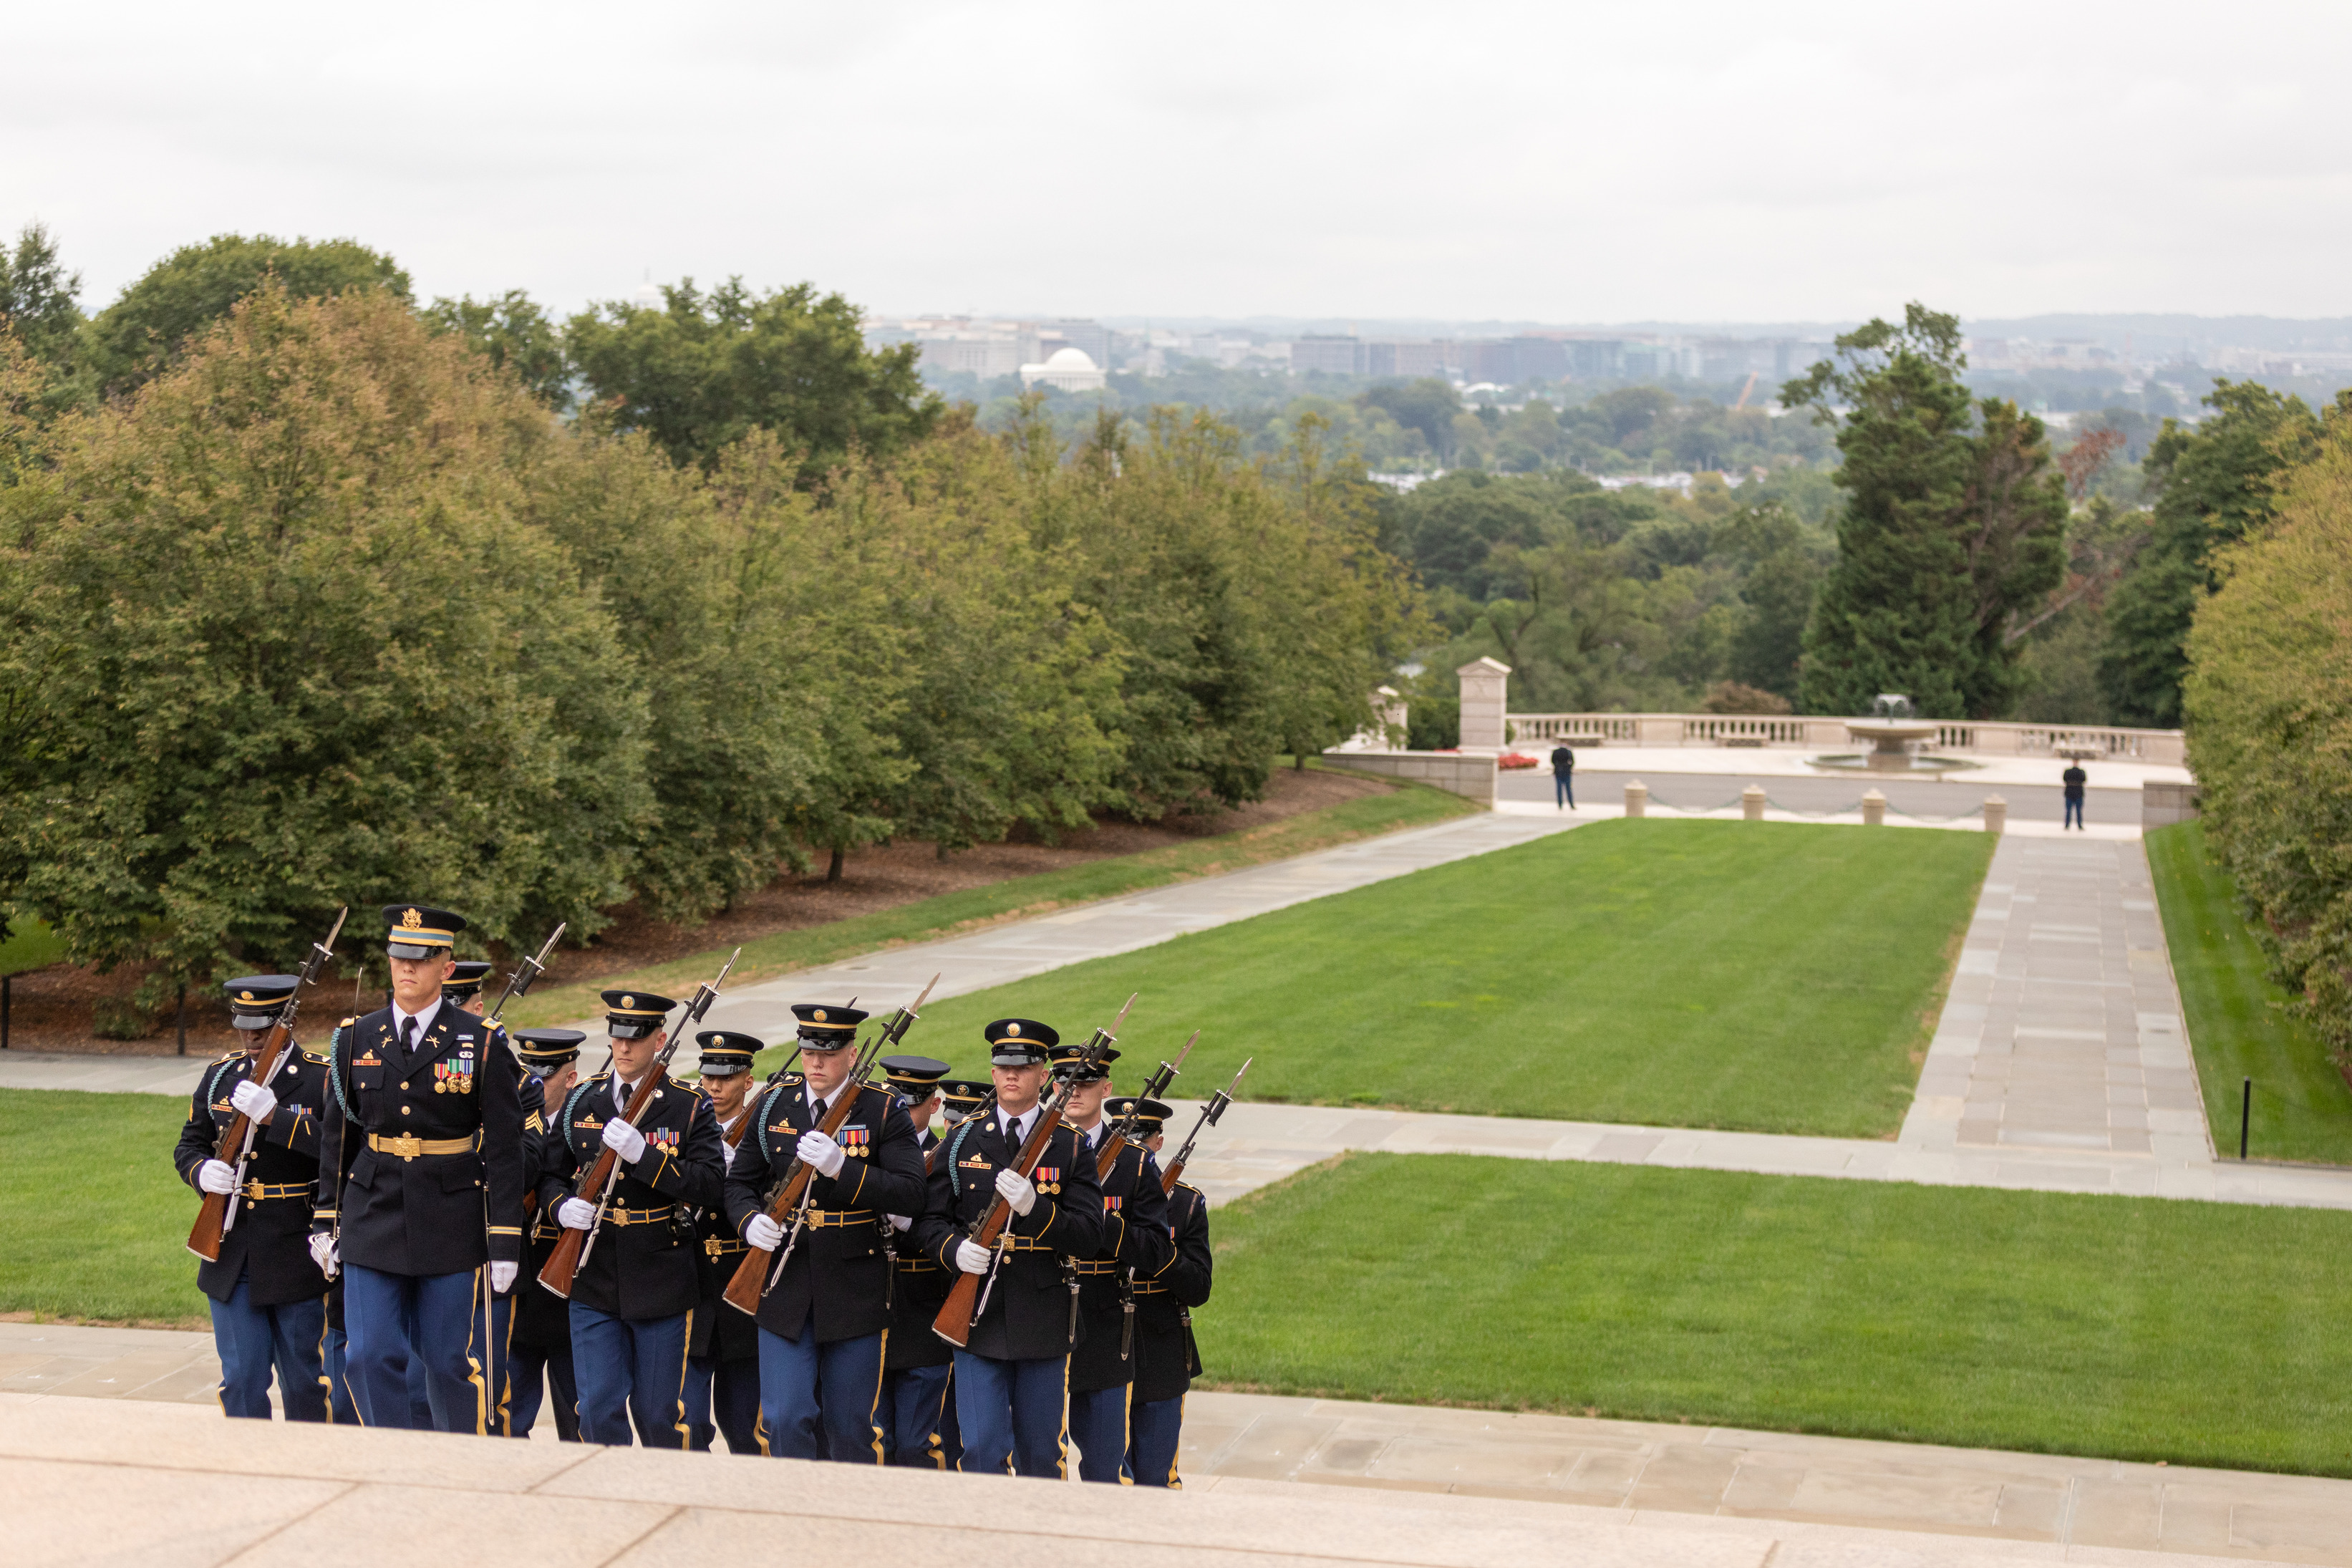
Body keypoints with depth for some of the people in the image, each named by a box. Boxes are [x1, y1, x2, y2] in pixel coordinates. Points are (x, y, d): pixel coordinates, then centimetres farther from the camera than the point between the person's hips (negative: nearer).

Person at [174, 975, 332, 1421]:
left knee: (304, 1380, 8)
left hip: (297, 1259, -3)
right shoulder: (220, 1075, 9)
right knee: (241, 1380, 3)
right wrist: (203, 1171, -10)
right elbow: (188, 1146, 14)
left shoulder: (321, 1078, -5)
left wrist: (275, 1116, -28)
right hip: (231, 1254, 3)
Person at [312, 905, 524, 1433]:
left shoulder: (483, 1044, -4)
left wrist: (504, 1243, -8)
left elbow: (504, 1148, -4)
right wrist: (325, 1221, 10)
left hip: (452, 1229, -2)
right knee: (370, 1357, -2)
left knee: (452, 1360, 4)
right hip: (373, 1224, 2)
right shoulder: (356, 1038, 5)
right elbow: (337, 1136, 12)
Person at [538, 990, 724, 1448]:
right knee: (598, 1409, -3)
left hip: (662, 1285, -2)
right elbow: (549, 1174, 13)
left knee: (658, 1414, 6)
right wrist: (562, 1206, -10)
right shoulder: (582, 1100, 6)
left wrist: (643, 1153, -23)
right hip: (593, 1282, 2)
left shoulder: (689, 1105, -3)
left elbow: (710, 1185, -13)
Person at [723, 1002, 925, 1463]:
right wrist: (751, 1221, -11)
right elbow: (740, 1181, 11)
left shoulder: (884, 1112, -4)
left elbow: (910, 1195, -14)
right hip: (785, 1287, 2)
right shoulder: (774, 1105, 5)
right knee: (785, 1419, -6)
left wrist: (841, 1167, -25)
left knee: (849, 1425, 7)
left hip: (854, 1289, -2)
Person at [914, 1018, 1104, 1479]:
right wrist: (955, 1249, -15)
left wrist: (1035, 1207, -21)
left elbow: (1089, 1234, -5)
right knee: (982, 1449, -5)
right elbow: (929, 1221, 7)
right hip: (977, 1317, 0)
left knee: (1041, 1452, 8)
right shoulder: (962, 1142, 7)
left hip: (1043, 1320, 0)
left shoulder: (1070, 1147, 3)